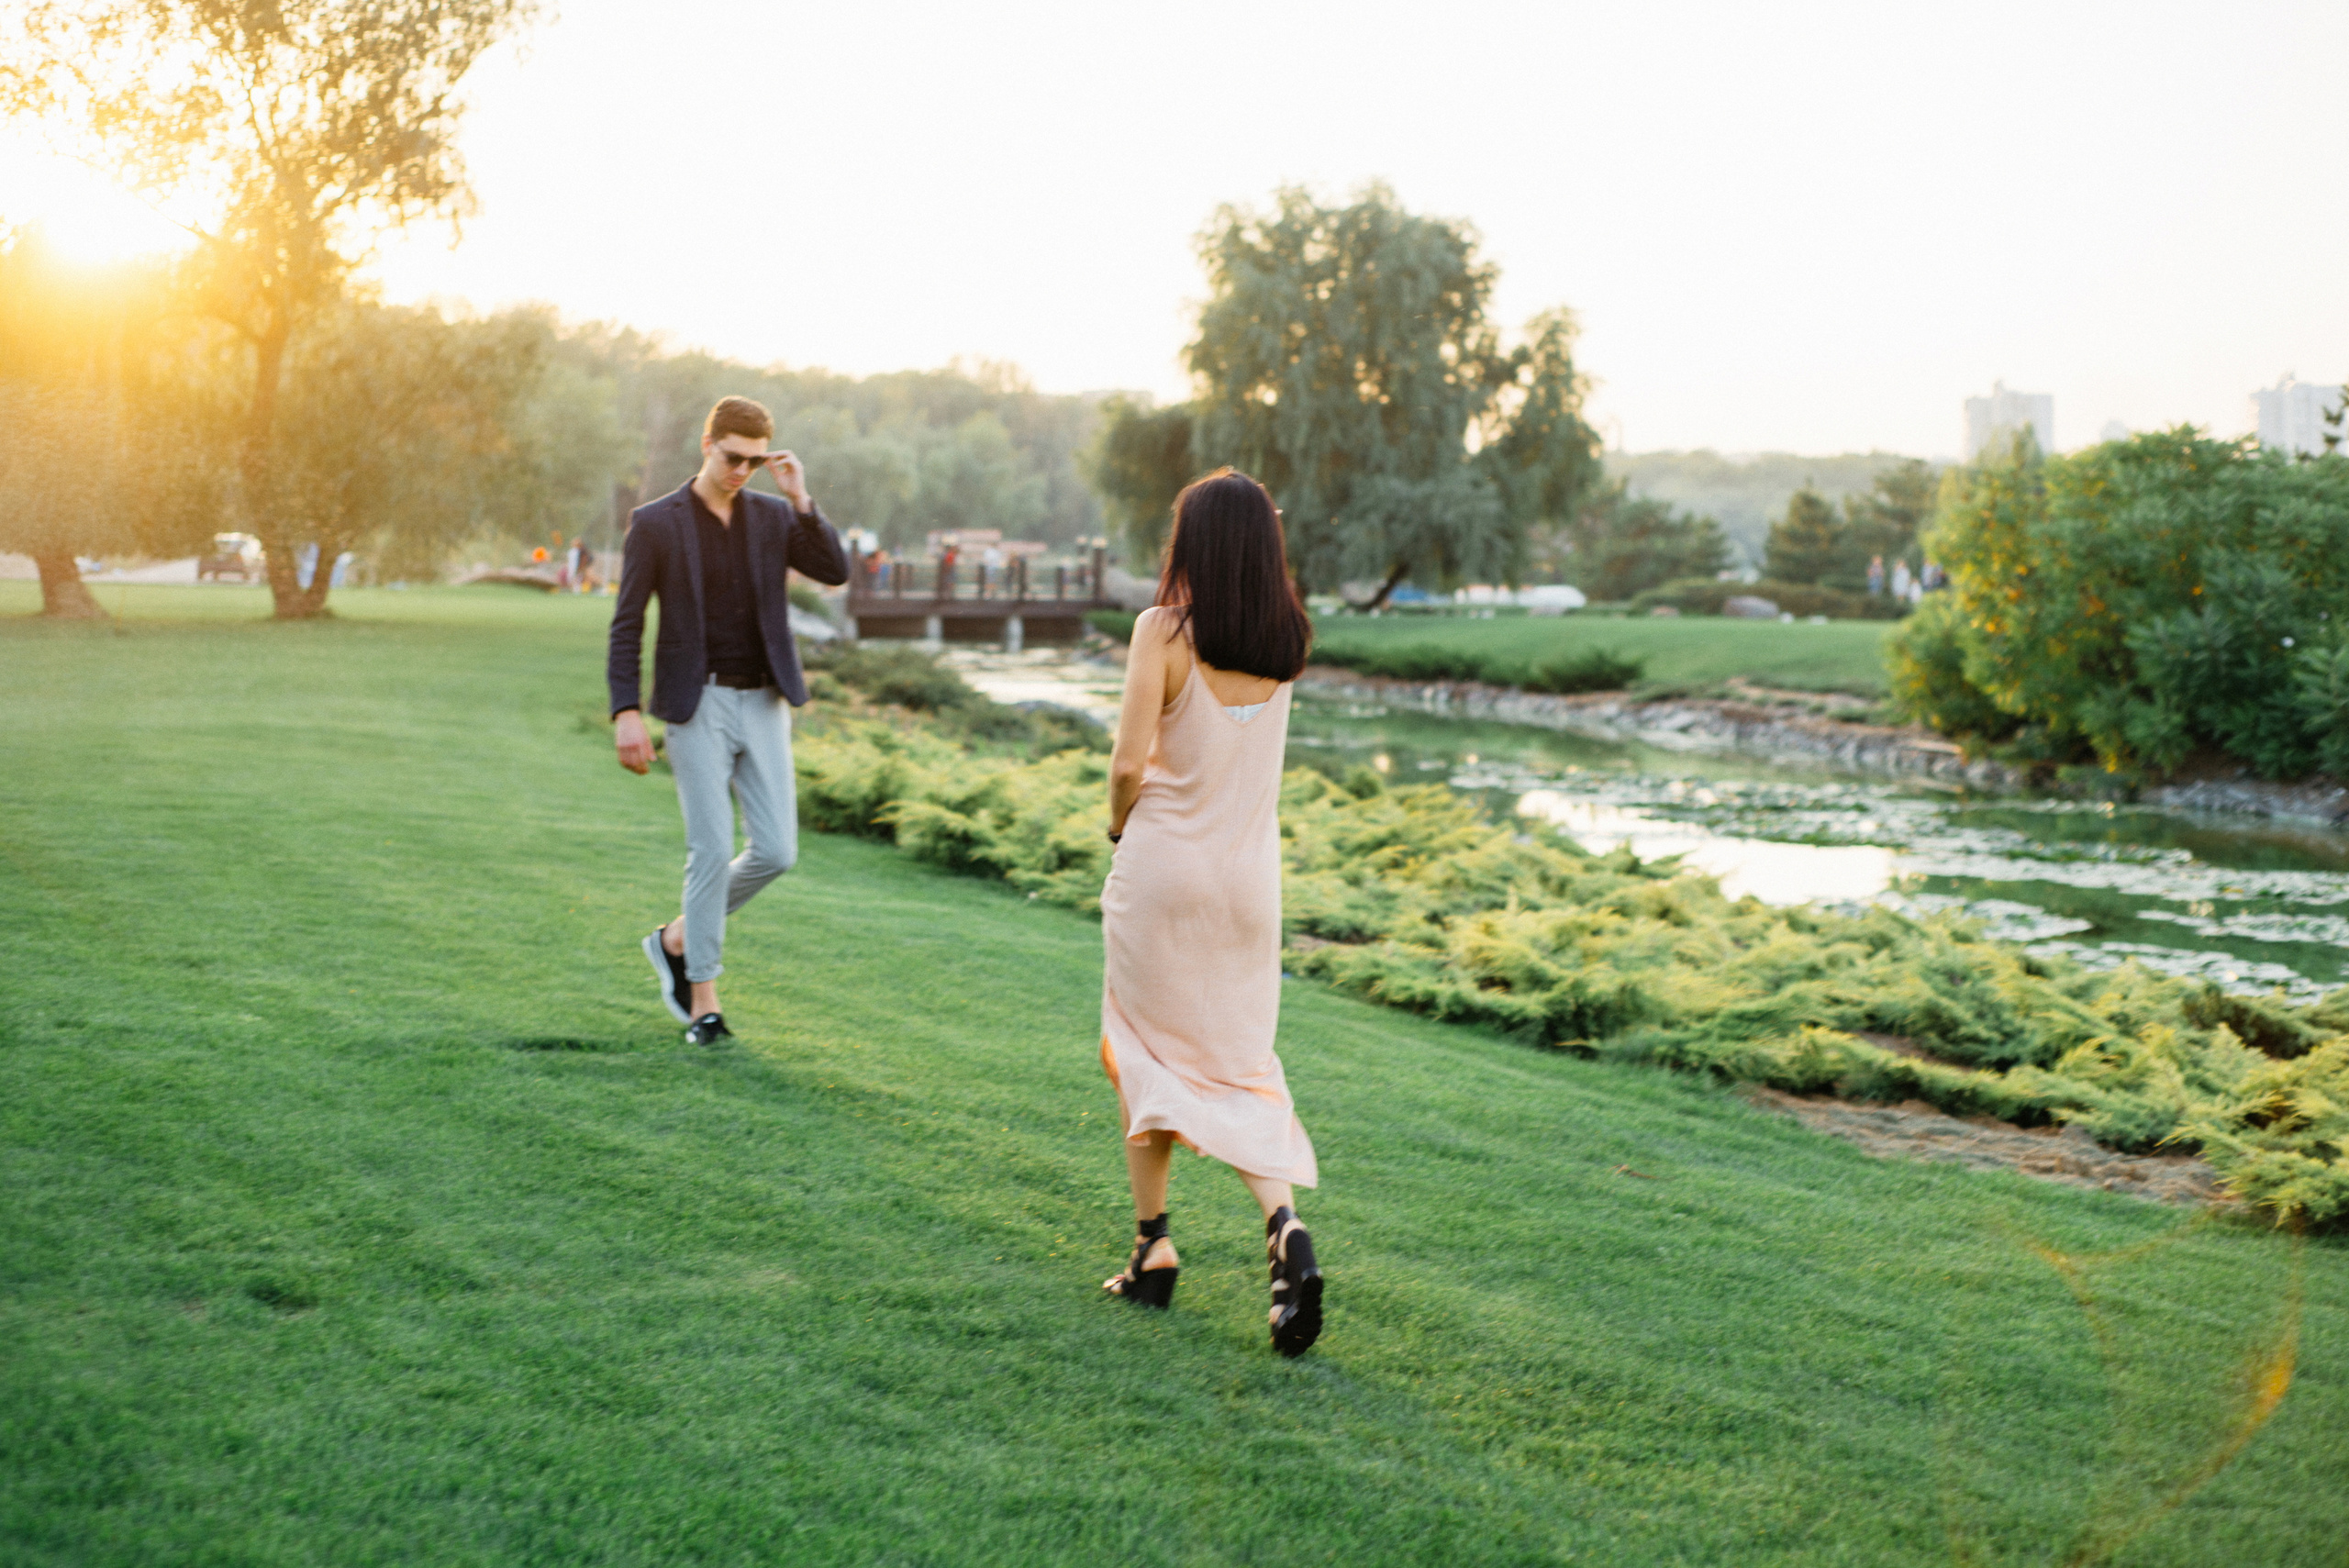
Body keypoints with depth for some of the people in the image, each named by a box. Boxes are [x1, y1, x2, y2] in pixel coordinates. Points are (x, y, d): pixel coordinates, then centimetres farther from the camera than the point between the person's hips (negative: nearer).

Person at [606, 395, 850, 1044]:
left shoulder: (774, 516, 7)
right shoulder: (654, 523, -3)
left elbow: (835, 572, -6)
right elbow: (627, 625, -3)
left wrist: (801, 500, -14)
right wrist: (627, 712, -12)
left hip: (764, 704, 4)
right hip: (698, 705, -4)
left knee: (776, 851, -1)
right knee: (712, 850, -6)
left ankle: (678, 940, 22)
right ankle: (704, 1001, 7)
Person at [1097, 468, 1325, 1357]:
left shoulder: (1165, 630, -12)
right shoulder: (1286, 642, 2)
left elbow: (1129, 764, -16)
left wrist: (1119, 824, 5)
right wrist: (1246, 535, 14)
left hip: (1163, 866, -4)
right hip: (1249, 874, 4)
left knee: (1148, 1053, 13)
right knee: (1240, 1065, 11)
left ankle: (1154, 1247, 17)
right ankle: (1284, 1224, -12)